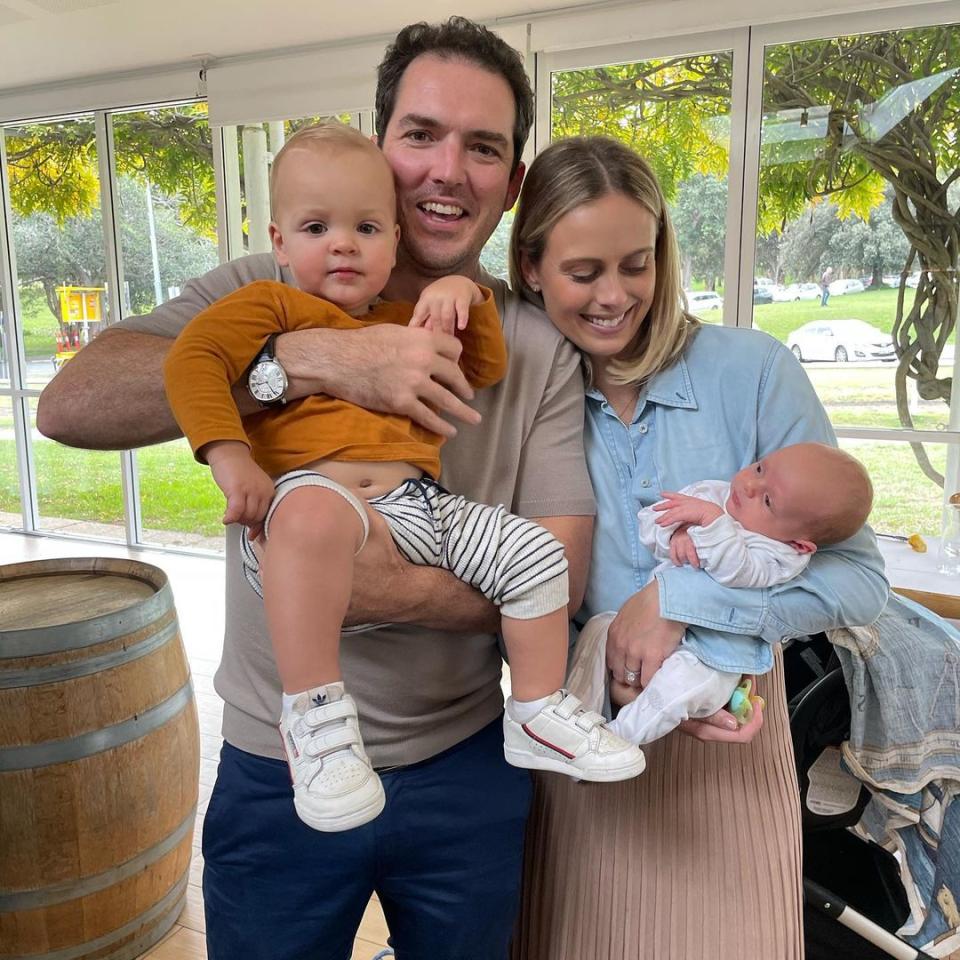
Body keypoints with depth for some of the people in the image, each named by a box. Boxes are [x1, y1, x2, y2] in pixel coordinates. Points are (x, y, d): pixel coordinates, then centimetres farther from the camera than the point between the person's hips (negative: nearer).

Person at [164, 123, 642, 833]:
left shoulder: (410, 320, 28)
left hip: (420, 507, 6)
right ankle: (314, 711, -29)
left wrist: (467, 293, 14)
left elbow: (488, 368, 30)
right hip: (314, 491, -6)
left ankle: (538, 716, 13)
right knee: (315, 510, -42)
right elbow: (192, 358, -3)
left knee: (536, 552, -2)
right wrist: (229, 456, -18)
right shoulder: (272, 306, 11)